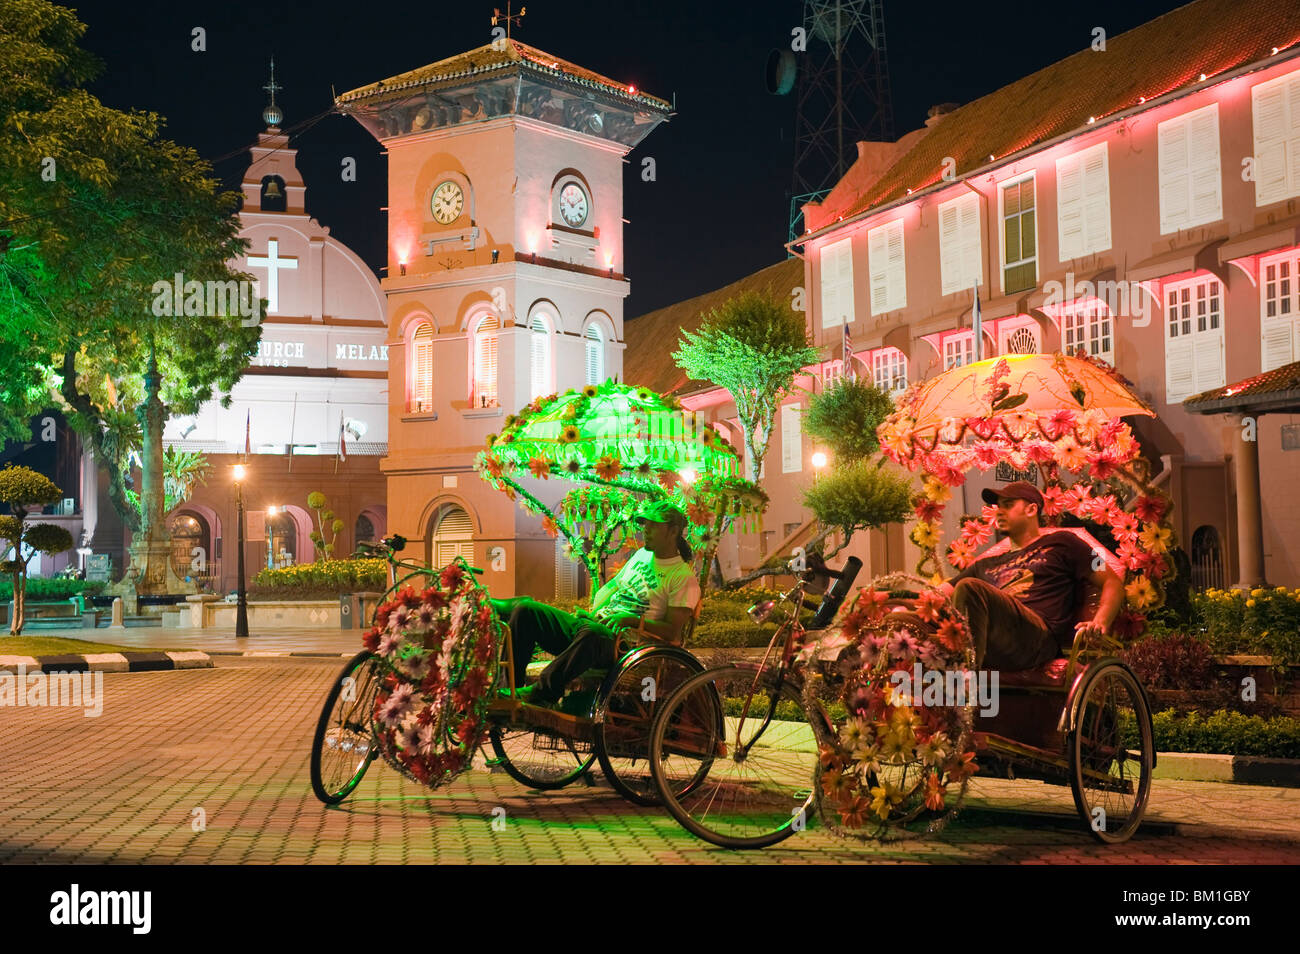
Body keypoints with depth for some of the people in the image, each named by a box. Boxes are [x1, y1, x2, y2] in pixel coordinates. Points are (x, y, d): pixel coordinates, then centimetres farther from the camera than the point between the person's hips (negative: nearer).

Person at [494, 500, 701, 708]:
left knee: (590, 633, -44)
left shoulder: (683, 577, -2)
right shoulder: (642, 554, 21)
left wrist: (634, 620, -20)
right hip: (597, 624, 8)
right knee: (526, 610, -10)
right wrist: (594, 612, 12)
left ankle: (541, 693, -40)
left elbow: (673, 632, -8)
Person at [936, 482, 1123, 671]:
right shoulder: (987, 565, 37)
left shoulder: (1060, 543, 24)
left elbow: (1113, 583, 17)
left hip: (1038, 637, -4)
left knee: (969, 588, -31)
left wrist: (1100, 622, -3)